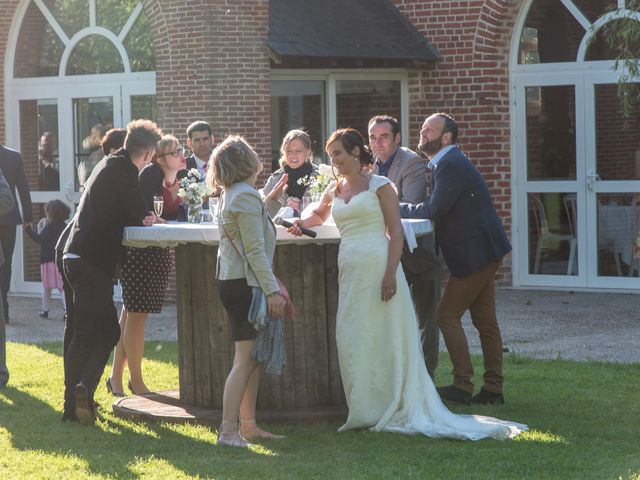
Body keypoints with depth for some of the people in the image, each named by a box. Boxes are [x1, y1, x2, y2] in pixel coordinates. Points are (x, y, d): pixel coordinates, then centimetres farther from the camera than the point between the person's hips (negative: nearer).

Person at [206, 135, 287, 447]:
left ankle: (248, 426, 19)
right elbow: (255, 250, -19)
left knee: (252, 359, 14)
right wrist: (272, 290, -19)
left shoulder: (232, 195, 14)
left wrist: (273, 200, 28)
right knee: (245, 360, -10)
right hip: (245, 284, -10)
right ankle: (228, 431, -13)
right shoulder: (246, 196, -16)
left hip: (232, 281, 10)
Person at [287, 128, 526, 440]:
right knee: (351, 339, 4)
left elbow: (396, 232, -6)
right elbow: (318, 215, 36)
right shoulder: (334, 191, 15)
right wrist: (302, 223, 12)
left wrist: (391, 273, -17)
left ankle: (395, 408, 5)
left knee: (383, 337, -3)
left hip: (377, 266, -6)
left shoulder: (379, 186, -1)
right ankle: (366, 412, 11)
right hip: (350, 269, 6)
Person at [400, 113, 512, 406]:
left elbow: (433, 211, -22)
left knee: (448, 315, -6)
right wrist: (401, 209, 4)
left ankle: (462, 386, -4)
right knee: (485, 321, 10)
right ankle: (493, 389, 13)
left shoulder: (452, 165, -18)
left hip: (475, 254, -10)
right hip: (484, 252, 10)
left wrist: (396, 207, -11)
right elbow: (436, 211, 15)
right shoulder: (445, 163, 15)